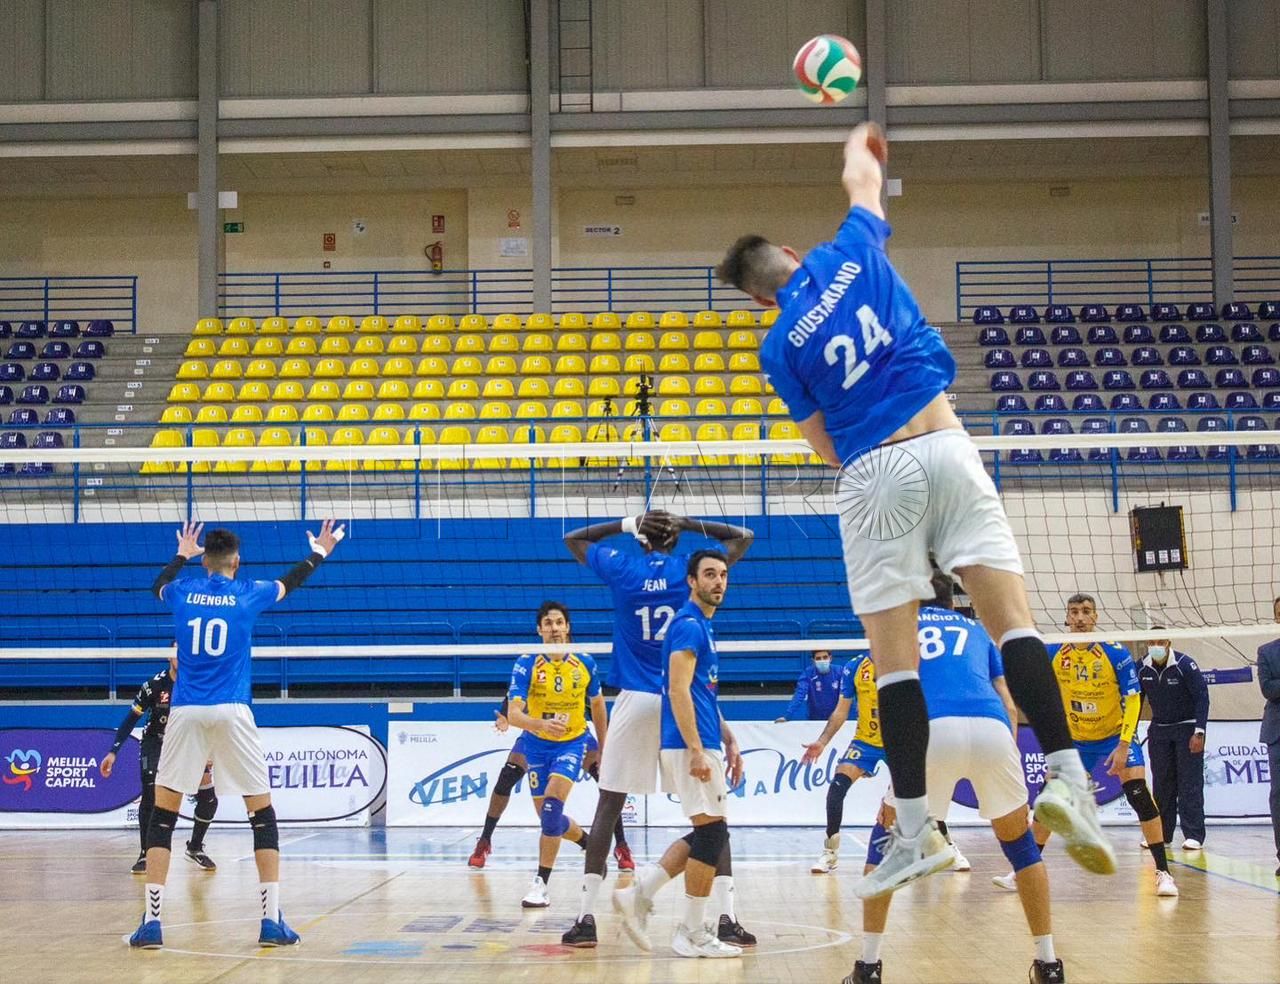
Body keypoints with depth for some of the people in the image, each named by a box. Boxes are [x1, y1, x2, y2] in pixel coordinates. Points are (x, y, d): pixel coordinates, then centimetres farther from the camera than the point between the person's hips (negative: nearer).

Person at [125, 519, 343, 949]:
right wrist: (319, 552, 43)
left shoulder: (183, 591, 7)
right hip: (231, 712, -1)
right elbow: (290, 582, 26)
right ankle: (271, 920, 1)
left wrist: (182, 555, 50)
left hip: (185, 712, 1)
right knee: (263, 813, 6)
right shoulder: (248, 593, 4)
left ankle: (152, 921, -2)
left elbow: (157, 585, 33)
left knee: (163, 814, 6)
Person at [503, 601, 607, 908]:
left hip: (572, 742, -2)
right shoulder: (526, 664, -16)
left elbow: (597, 705, 9)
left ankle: (541, 883, -20)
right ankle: (589, 842, 40)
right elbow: (513, 714, -26)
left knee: (552, 804, -22)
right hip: (537, 744, 2)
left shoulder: (585, 663, -9)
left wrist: (604, 748, 13)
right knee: (546, 814, 9)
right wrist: (542, 723, -46)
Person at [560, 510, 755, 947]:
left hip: (635, 699, 0)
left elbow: (573, 539, 20)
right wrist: (687, 523, 8)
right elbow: (744, 537, 15)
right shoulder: (689, 569, 0)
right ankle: (726, 918, -2)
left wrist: (626, 524, 13)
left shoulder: (622, 568, 2)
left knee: (608, 805, 6)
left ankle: (586, 917, 1)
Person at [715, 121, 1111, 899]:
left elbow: (829, 448, 11)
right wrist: (860, 138, 52)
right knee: (1014, 620, -5)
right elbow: (863, 174, 31)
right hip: (943, 447, 1)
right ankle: (1067, 776, -20)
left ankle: (917, 832, -1)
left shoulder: (780, 347, 6)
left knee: (896, 661, 0)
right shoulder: (851, 253, 10)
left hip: (872, 474, -1)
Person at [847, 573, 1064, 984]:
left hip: (932, 730, -2)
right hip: (993, 729, 2)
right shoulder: (977, 630, 34)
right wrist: (1008, 760, 30)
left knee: (886, 838, 19)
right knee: (1019, 842, 23)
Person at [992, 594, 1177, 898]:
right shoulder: (1055, 655, -10)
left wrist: (1124, 745, -25)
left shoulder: (1115, 653, -19)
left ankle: (1163, 872, -13)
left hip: (1116, 735, -4)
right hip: (1075, 739, 4)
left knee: (1138, 795, -19)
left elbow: (1133, 700, -19)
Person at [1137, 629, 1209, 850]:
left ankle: (1194, 835, -7)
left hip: (1187, 728, -4)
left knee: (1190, 782, -7)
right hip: (1159, 730, 4)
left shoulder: (1185, 664, -16)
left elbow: (1202, 697, -15)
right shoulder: (1142, 669, -3)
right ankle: (1161, 835, 10)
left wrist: (1199, 733, -20)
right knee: (1161, 784, 5)